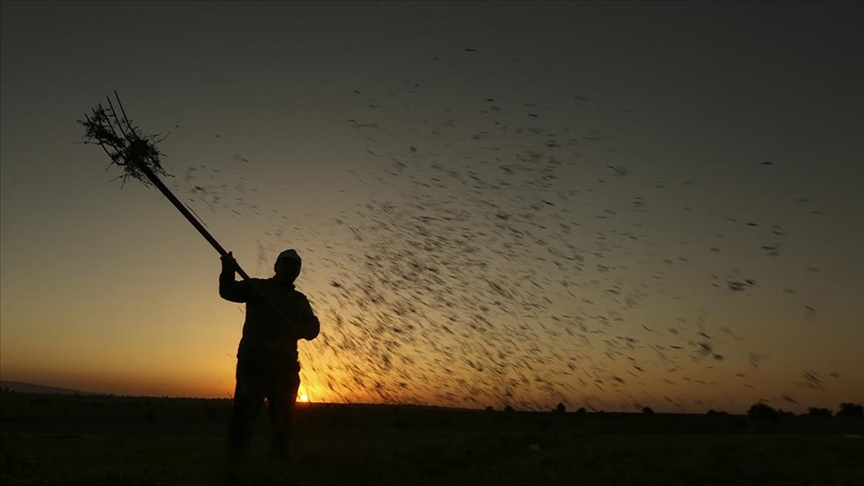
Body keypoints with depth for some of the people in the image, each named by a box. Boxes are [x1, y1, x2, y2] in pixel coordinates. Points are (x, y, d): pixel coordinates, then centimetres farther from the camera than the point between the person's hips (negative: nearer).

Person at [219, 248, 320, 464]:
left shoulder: (300, 299, 17)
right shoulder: (257, 287, 8)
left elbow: (313, 327, 7)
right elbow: (228, 291, -7)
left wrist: (301, 329, -17)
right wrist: (228, 271, -28)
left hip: (285, 364, 4)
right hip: (254, 359, -4)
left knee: (282, 418, 10)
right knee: (244, 413, -12)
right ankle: (235, 465, -8)